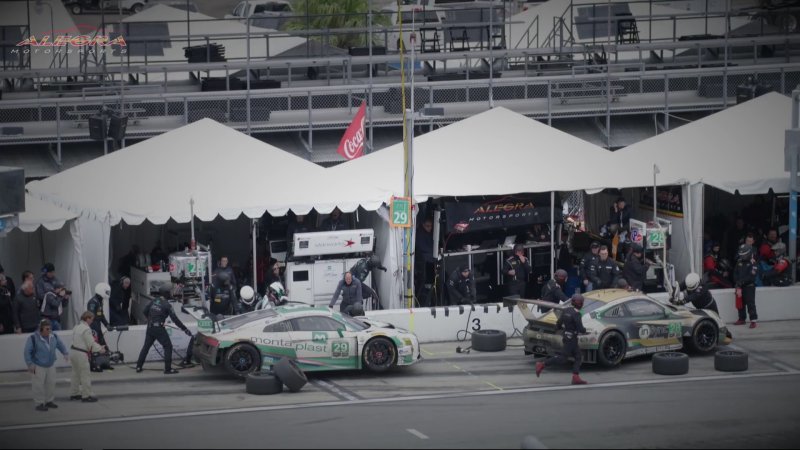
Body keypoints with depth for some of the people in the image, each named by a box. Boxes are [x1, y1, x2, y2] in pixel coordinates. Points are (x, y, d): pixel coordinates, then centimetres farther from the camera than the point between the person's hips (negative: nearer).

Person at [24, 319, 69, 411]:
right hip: (38, 366, -6)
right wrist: (30, 364, -19)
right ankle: (39, 403, 2)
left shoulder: (54, 337, -2)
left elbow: (61, 345, 16)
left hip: (51, 365, 6)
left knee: (51, 383, 12)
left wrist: (65, 353, 4)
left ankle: (49, 401, 27)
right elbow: (27, 352, -16)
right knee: (38, 385, -6)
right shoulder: (33, 338, -18)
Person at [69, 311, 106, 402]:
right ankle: (86, 395, 6)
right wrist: (101, 349, -1)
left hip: (73, 353, 9)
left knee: (76, 374, 20)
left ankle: (74, 393, 28)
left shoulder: (76, 327, 10)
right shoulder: (86, 329, -17)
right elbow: (91, 344, -16)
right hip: (81, 354, -9)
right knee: (86, 375, 1)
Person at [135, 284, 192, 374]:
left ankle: (138, 367, 21)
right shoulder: (166, 305, -12)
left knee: (146, 346, 18)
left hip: (150, 327, 6)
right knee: (168, 347, 3)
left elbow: (145, 311, 10)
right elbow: (175, 319, -13)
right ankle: (168, 369, -1)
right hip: (159, 329, -6)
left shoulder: (154, 301, 4)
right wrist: (185, 329, -9)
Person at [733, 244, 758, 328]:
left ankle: (753, 321, -13)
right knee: (740, 304, 13)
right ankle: (742, 319, 27)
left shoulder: (752, 263, -10)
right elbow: (735, 273, 12)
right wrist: (737, 283, -4)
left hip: (749, 286, -7)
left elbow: (750, 277, -18)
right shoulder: (739, 262, 10)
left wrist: (741, 282, -19)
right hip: (740, 286, 7)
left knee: (750, 304, -11)